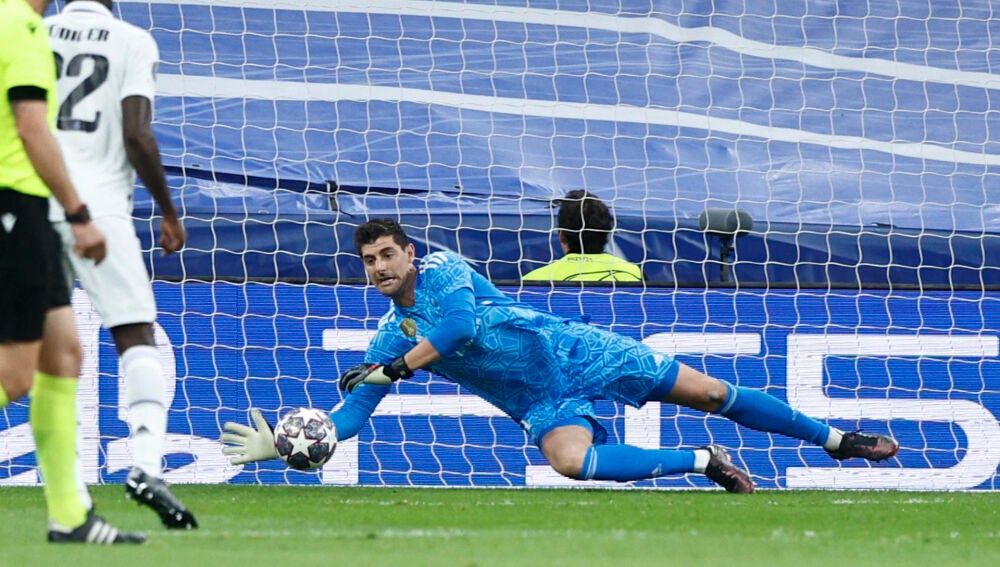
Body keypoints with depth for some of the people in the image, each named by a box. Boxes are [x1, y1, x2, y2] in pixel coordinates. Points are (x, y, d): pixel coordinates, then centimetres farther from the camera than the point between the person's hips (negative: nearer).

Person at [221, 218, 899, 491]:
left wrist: (393, 369, -27)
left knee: (709, 392, -5)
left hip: (577, 354, -4)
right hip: (546, 406, 4)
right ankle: (702, 460, -14)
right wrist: (282, 443, -9)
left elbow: (461, 324, -28)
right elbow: (351, 413, 3)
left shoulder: (440, 270, -10)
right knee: (571, 460, -28)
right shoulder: (391, 338, 5)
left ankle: (835, 439, 9)